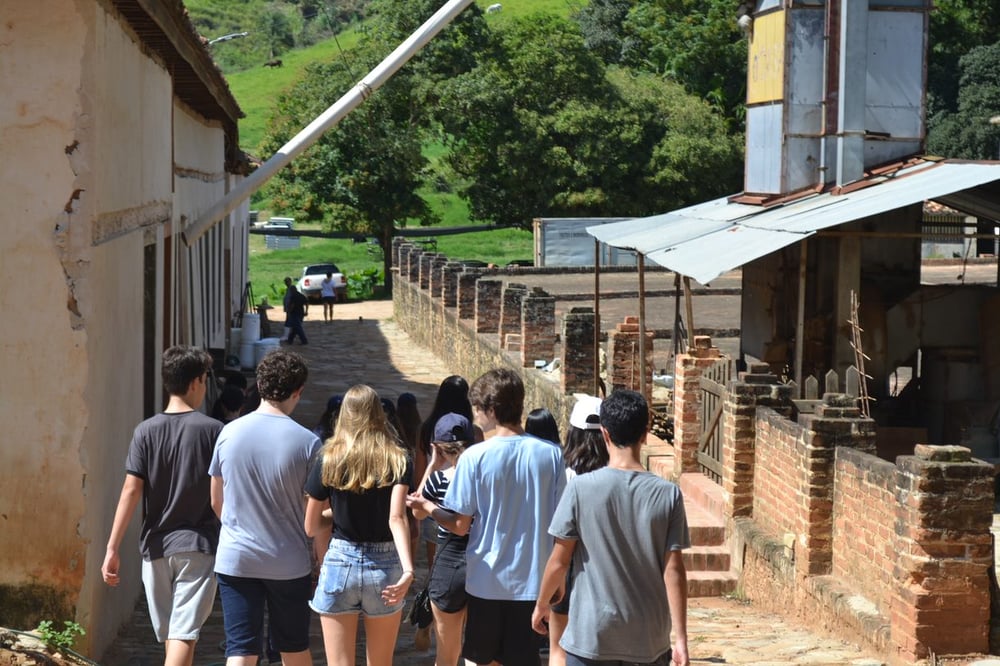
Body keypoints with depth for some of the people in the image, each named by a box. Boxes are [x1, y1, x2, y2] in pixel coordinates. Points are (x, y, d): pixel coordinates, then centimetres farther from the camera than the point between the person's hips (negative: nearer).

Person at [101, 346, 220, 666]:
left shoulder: (146, 431, -1)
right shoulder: (214, 431, -5)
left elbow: (131, 490, -7)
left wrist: (113, 547, -5)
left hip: (156, 546, 3)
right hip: (198, 545, -3)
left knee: (169, 636, 17)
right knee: (184, 635, -8)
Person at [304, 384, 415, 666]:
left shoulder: (329, 461, -3)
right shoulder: (398, 461, -4)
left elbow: (311, 527, 2)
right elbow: (397, 518, -19)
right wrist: (408, 570, -26)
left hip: (340, 561, -1)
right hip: (385, 565, 1)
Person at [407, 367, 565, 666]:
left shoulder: (474, 457, -12)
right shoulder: (551, 454, -5)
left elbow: (460, 526, -7)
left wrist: (427, 506, 10)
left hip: (487, 579, -2)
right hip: (533, 579, 2)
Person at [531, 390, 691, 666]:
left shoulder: (580, 488, -10)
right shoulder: (667, 494, -6)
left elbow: (559, 561, -4)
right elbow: (673, 570, -6)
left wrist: (541, 604, 13)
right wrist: (681, 639, -3)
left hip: (591, 636, -1)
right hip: (649, 640, 2)